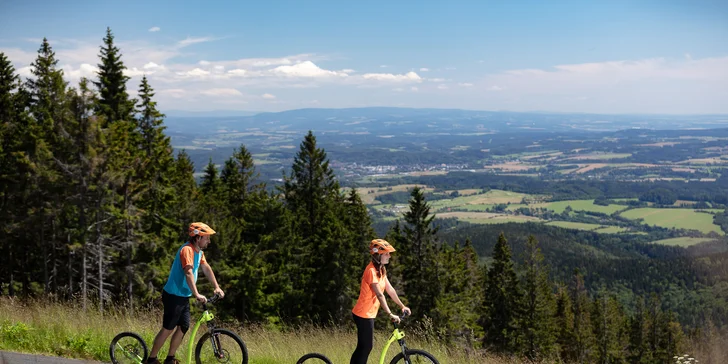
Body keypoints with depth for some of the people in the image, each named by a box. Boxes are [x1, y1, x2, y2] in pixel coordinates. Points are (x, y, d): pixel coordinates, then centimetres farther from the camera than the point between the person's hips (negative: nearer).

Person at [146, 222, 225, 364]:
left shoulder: (199, 251, 8)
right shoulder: (187, 250, -22)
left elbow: (206, 268, 15)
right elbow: (188, 273, -33)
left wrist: (217, 287, 11)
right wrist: (197, 294, -40)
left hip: (184, 296, 9)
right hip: (174, 296, -9)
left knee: (184, 327, 10)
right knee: (168, 329, -1)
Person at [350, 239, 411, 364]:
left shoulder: (380, 270, 10)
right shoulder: (371, 270, -21)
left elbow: (390, 290, 14)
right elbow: (379, 295, -26)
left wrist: (402, 306, 14)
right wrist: (390, 314, -28)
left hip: (368, 313, 9)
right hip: (364, 314, -9)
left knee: (364, 346, 14)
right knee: (366, 347, -2)